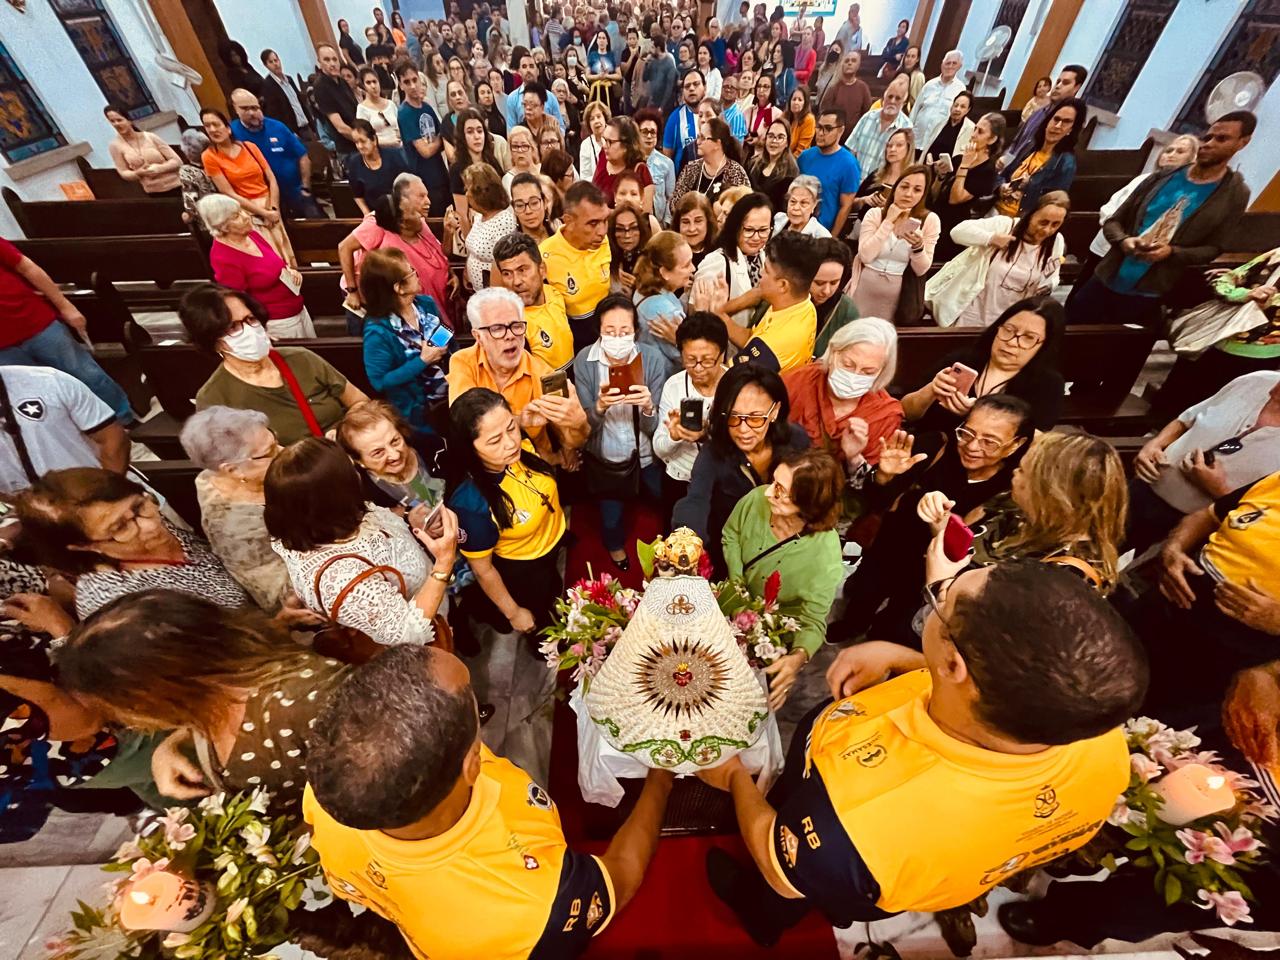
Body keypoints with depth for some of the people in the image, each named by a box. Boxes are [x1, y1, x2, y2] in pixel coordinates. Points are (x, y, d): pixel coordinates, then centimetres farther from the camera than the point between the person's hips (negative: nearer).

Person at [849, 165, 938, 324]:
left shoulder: (930, 220, -2)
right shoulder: (875, 213, -1)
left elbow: (921, 270, -5)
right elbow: (865, 256, -13)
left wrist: (918, 247, -23)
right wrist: (888, 221, -14)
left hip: (897, 295, 0)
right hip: (864, 290, 0)